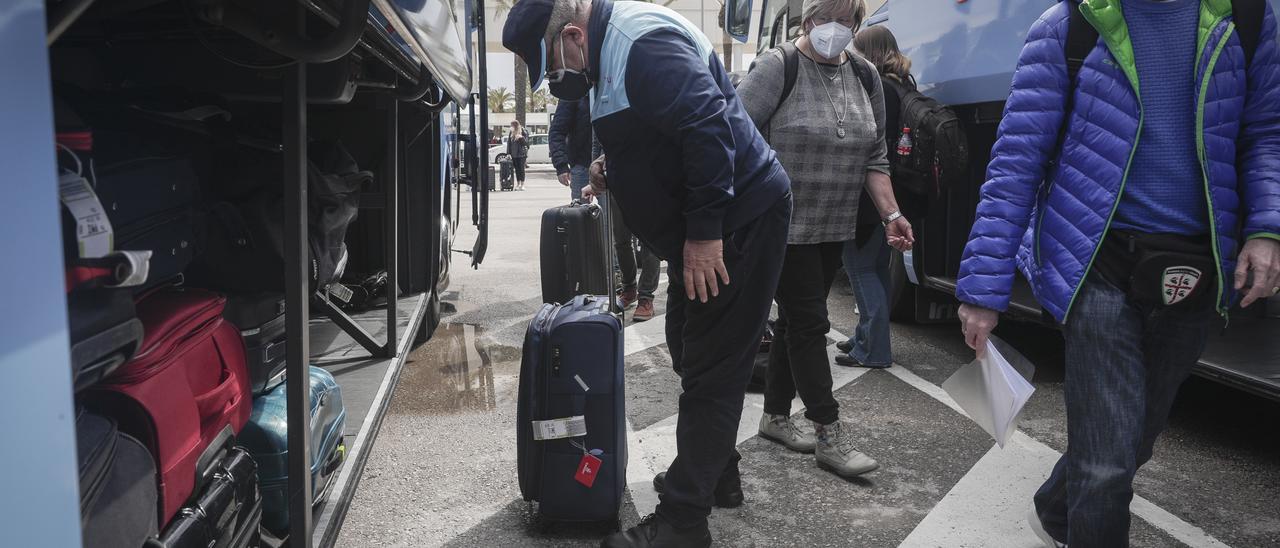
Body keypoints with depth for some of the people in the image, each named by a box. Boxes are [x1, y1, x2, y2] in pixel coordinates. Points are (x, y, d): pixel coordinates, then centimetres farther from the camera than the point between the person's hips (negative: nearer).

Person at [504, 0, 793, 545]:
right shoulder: (611, 49, 13)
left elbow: (708, 125, -29)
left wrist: (704, 230, -27)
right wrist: (616, 169, 9)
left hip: (740, 219, -11)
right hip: (702, 229, 11)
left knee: (711, 371, -5)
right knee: (689, 351, 20)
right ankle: (716, 470, 36)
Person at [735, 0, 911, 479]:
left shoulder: (864, 76, 9)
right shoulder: (777, 68, -10)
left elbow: (874, 155, 13)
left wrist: (891, 212, 7)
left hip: (834, 228, 6)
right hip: (783, 224, -6)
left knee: (796, 319, 13)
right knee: (809, 322, -4)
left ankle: (775, 417, 27)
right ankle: (829, 435, 4)